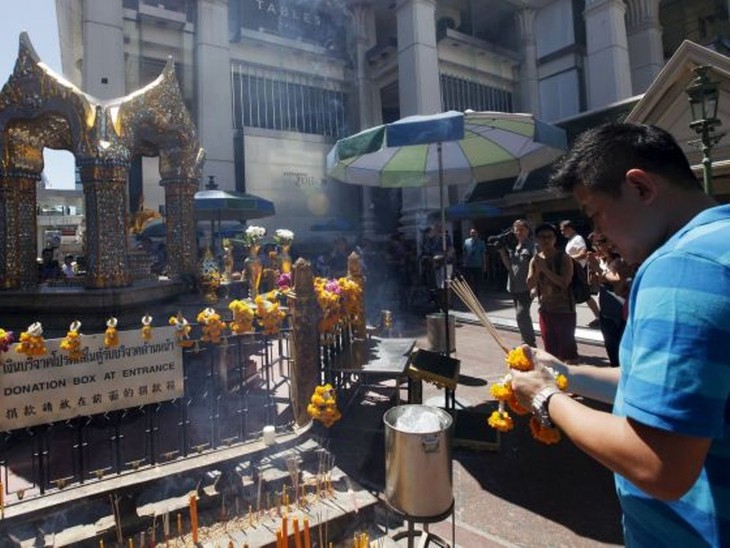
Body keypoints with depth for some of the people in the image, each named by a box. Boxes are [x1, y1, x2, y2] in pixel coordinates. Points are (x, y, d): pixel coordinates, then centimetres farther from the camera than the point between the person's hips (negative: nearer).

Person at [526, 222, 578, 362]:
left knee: (567, 345, 0)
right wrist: (538, 270, -16)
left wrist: (544, 268, -21)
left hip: (564, 309, -5)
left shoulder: (563, 258, -9)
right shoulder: (535, 260, 4)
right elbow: (530, 285, -1)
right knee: (549, 347, 14)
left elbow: (564, 282, -21)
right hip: (545, 309, 5)